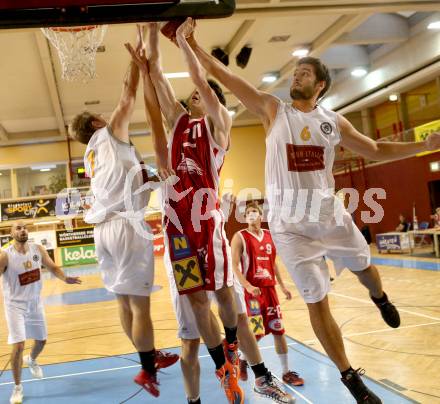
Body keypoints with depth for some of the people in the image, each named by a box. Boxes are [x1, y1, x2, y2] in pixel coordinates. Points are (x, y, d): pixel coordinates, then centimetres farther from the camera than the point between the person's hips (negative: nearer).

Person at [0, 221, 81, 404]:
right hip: (16, 305, -5)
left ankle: (31, 361, 54)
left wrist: (65, 278, -13)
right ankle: (17, 387, 9)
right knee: (18, 345, -12)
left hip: (35, 302, 5)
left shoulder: (38, 249, -7)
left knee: (41, 340, 18)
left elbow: (53, 267, 5)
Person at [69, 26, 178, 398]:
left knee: (124, 301, 12)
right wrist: (139, 50, 5)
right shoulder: (110, 133, 4)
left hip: (103, 227, 8)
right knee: (139, 302, -4)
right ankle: (147, 371, 2)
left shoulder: (90, 155, 23)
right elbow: (129, 94, -1)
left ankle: (152, 357, 26)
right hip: (126, 225, -8)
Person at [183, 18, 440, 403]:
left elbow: (375, 150, 12)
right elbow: (225, 76, -5)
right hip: (291, 223, -3)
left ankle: (380, 299, 62)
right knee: (317, 301, 1)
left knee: (363, 266, 24)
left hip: (331, 213, 3)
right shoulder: (273, 110, -3)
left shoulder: (334, 121, 4)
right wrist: (192, 43, -10)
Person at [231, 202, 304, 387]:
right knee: (257, 332, -3)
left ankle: (286, 372, 16)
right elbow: (234, 266, -15)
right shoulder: (240, 237, -7)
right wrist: (248, 286, -26)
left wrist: (282, 285, 16)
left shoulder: (269, 235, 10)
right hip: (252, 290, -5)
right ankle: (244, 360, 24)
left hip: (270, 288, 6)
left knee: (279, 329, 7)